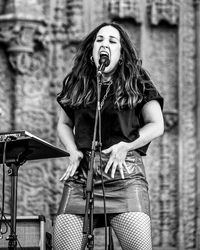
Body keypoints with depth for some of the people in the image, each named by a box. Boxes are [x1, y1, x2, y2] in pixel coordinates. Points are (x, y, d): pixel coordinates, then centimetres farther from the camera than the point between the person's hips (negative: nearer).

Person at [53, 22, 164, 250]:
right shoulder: (76, 84, 15)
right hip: (81, 176, 3)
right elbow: (63, 124, 25)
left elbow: (157, 126, 8)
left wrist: (125, 146, -7)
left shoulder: (137, 83, 7)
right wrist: (73, 152, 6)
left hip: (124, 174, -2)